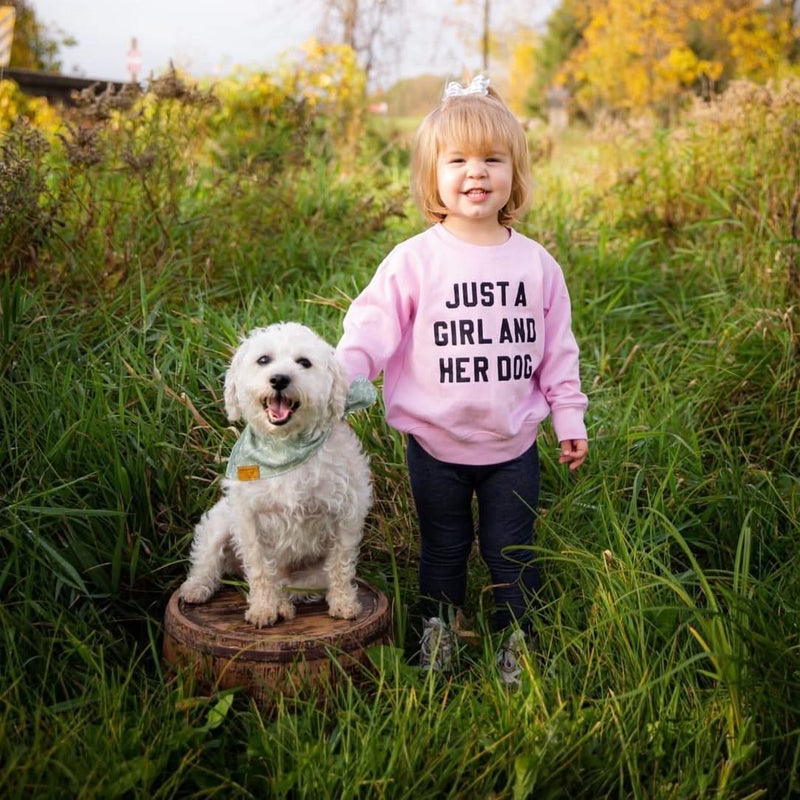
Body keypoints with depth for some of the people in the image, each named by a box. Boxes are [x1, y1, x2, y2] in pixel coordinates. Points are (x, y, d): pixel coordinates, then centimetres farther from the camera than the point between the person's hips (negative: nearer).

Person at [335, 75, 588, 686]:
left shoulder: (536, 263, -1)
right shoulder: (414, 260, -10)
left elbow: (557, 348, 6)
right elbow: (371, 329, -10)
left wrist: (570, 417, 9)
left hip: (513, 446, 2)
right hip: (436, 444, -1)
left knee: (513, 551, 13)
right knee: (443, 548, 16)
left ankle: (518, 636, 34)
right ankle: (438, 627, 38)